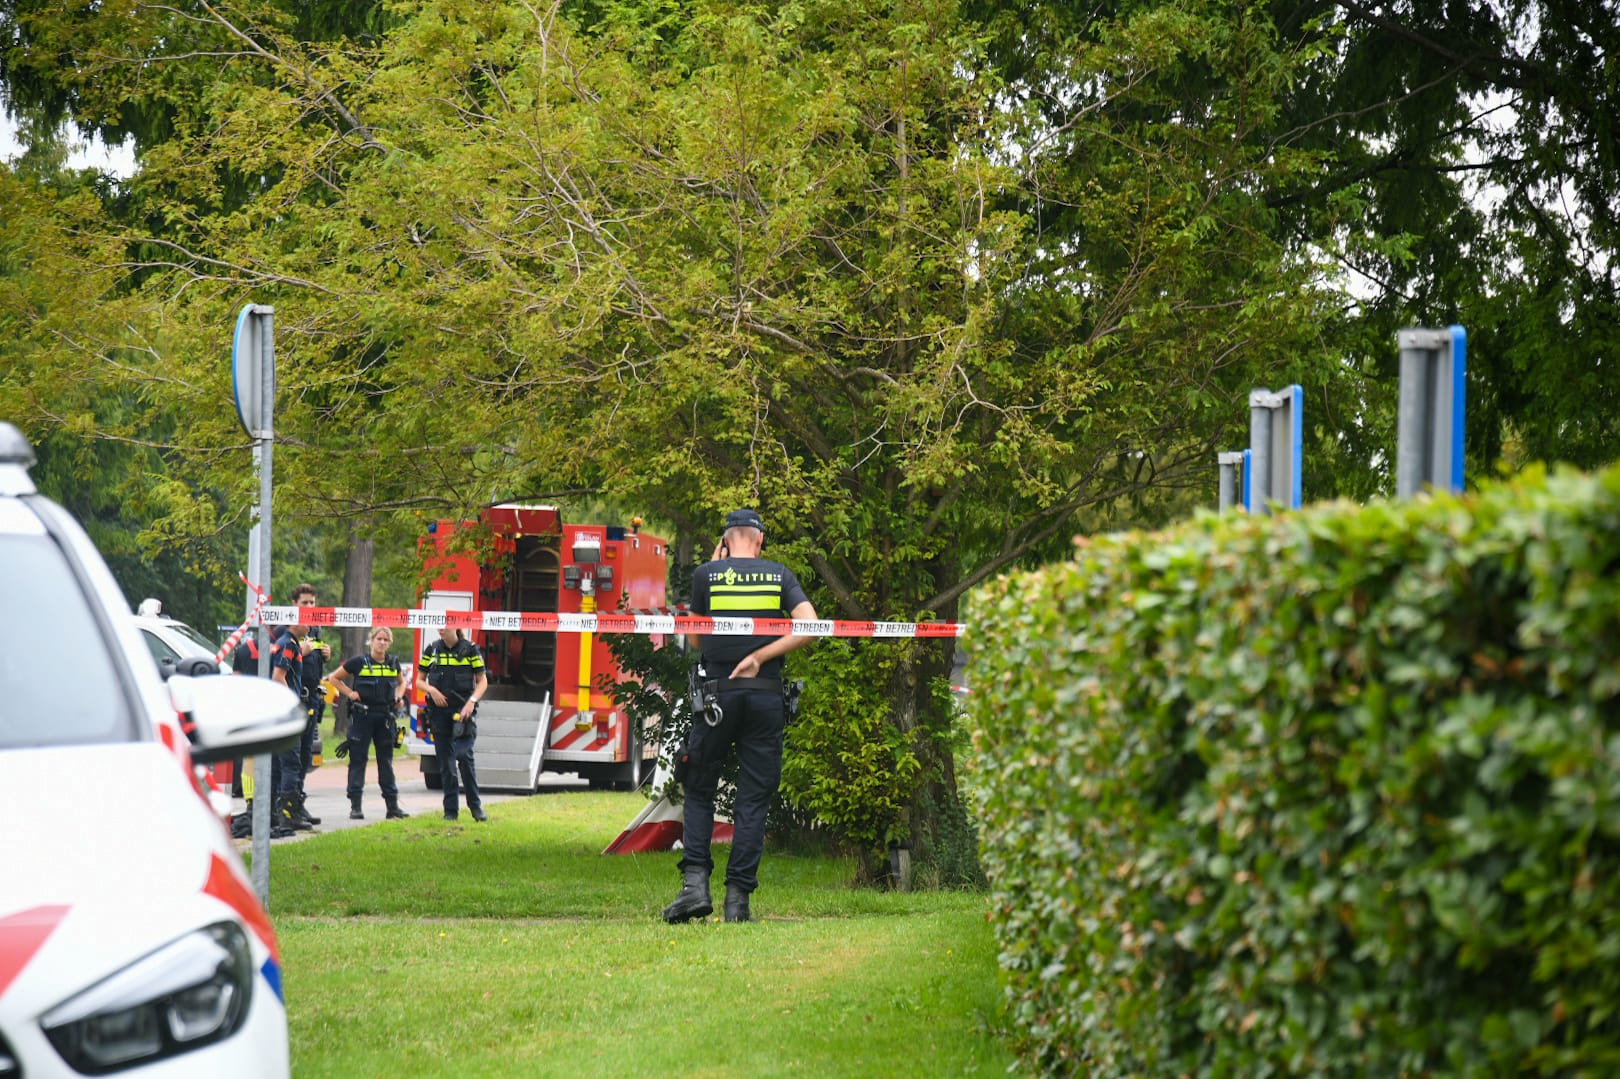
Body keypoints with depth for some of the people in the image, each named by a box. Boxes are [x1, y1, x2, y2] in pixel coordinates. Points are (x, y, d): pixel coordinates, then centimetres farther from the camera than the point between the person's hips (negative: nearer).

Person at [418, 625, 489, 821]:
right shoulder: (432, 650, 7)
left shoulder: (470, 650, 0)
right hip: (439, 710, 2)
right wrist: (431, 690, -9)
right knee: (446, 762, 2)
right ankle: (451, 810, 7)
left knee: (464, 757, -10)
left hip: (462, 710, -2)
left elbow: (482, 681, 2)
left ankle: (475, 806, 4)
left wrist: (472, 701, -13)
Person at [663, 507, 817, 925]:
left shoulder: (706, 575, 2)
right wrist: (760, 657, -4)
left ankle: (695, 882, -5)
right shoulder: (780, 575, 6)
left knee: (699, 790, 11)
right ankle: (738, 897, -1)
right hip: (766, 697, 1)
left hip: (717, 694, -1)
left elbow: (695, 639, 14)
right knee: (754, 798, 4)